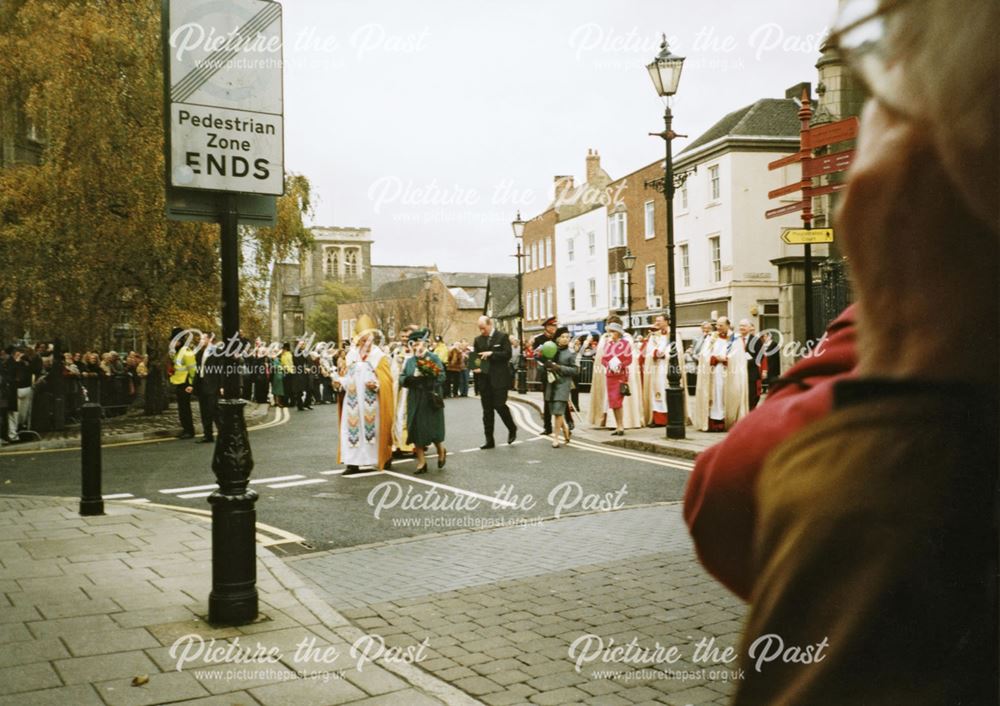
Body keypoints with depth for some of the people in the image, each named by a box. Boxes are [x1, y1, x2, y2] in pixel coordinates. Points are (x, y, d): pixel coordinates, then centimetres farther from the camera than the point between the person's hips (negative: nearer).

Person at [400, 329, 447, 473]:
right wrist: (409, 379, -15)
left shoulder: (433, 358, -3)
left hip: (430, 399, -4)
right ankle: (421, 462, 10)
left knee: (431, 428, -1)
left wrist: (427, 378, -24)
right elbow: (401, 378, 6)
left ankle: (441, 450, 29)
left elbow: (441, 376, -10)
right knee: (416, 430, 1)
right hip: (414, 401, 4)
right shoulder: (409, 361, 9)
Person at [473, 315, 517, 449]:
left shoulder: (502, 337, -2)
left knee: (499, 405, -10)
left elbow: (507, 354, -10)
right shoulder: (478, 340, 12)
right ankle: (489, 440, 11)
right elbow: (475, 357, 13)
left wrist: (491, 353, -18)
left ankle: (512, 429, 16)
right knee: (487, 410, 6)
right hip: (484, 379, 5)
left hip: (499, 378, -5)